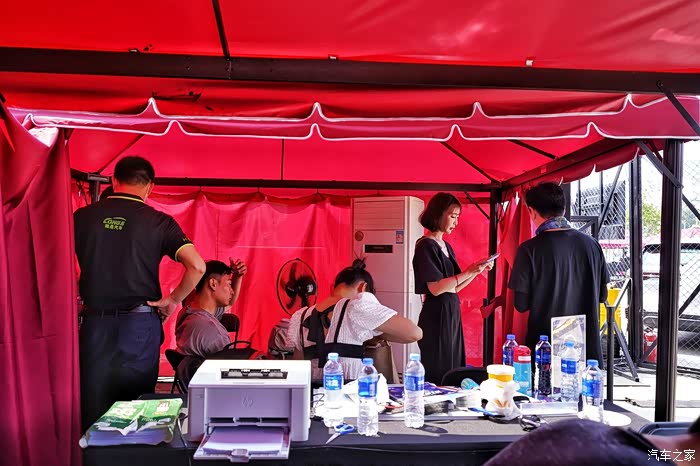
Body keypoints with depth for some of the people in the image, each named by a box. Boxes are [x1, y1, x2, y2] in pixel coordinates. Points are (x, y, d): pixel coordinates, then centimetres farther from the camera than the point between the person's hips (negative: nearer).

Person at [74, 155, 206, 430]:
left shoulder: (82, 216, 3)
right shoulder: (158, 221, -3)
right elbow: (197, 266, -14)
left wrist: (76, 296, 14)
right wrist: (173, 300, 0)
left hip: (95, 322, 2)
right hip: (140, 324, -1)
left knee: (91, 407, 11)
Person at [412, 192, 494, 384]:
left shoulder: (446, 246, 14)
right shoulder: (426, 246, -12)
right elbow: (435, 288, -20)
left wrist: (478, 269, 7)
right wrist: (469, 271, -17)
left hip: (452, 314, 9)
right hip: (436, 316, -9)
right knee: (438, 375, -2)